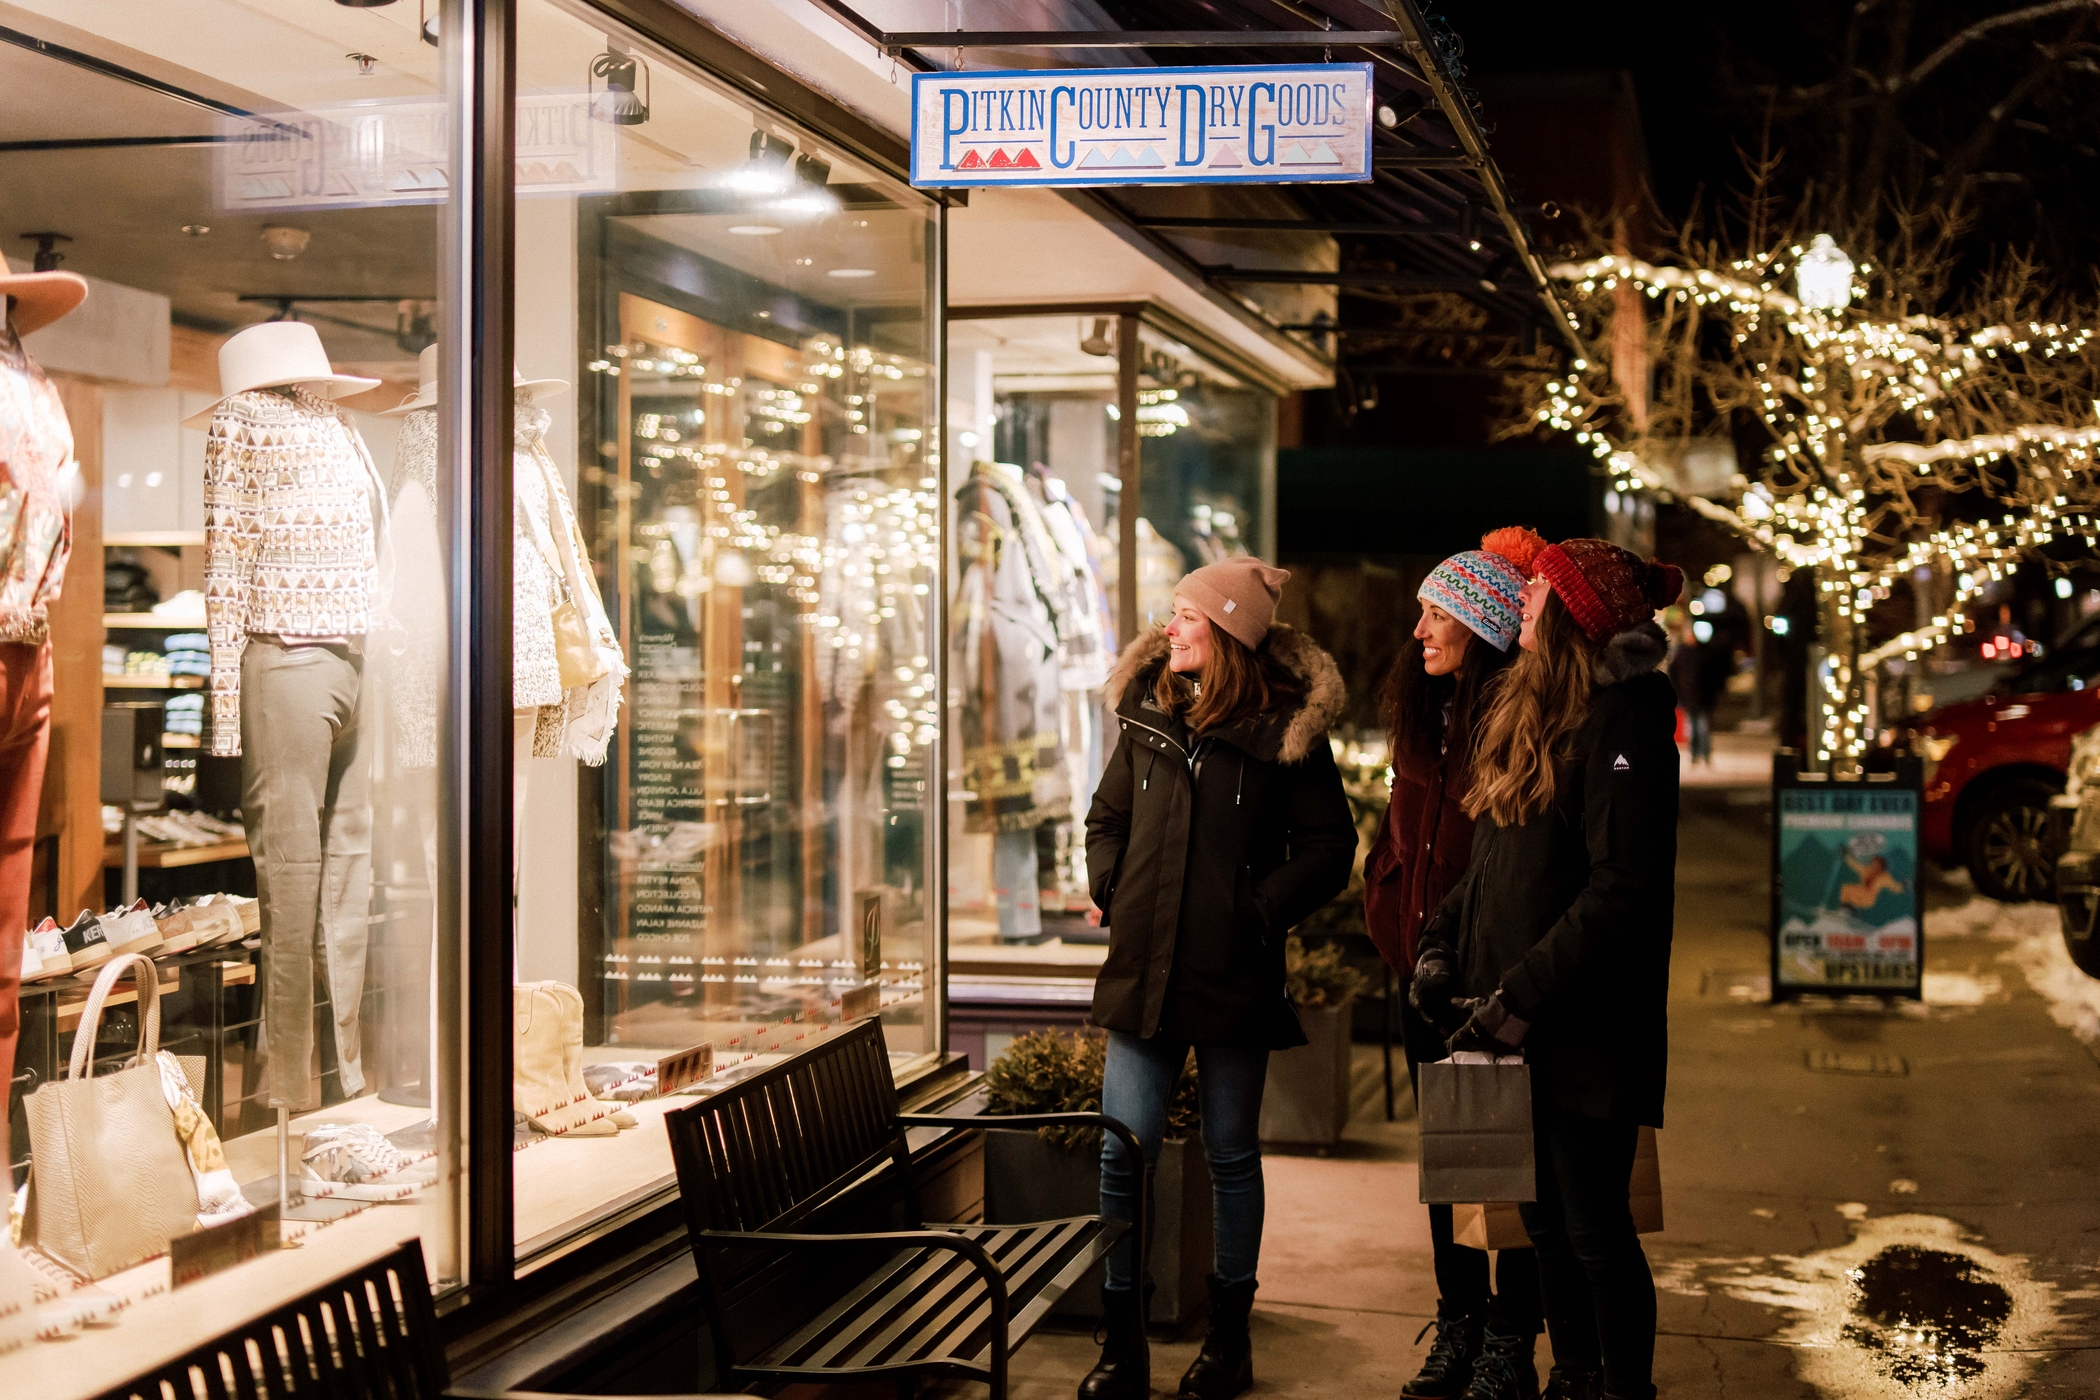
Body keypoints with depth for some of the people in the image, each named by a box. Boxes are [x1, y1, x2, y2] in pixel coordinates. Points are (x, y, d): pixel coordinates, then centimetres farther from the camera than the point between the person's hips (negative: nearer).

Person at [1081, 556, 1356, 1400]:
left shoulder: (1284, 728, -6)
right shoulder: (1148, 713, 7)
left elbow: (1330, 847, -3)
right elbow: (1108, 816, 20)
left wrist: (1260, 911, -11)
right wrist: (1109, 890, 4)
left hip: (1232, 976, -3)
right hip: (1143, 969, 3)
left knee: (1231, 1156, 10)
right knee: (1123, 1154, 1)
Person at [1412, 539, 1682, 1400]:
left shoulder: (1622, 720, -14)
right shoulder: (1525, 708, 14)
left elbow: (1623, 889, -20)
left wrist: (1523, 993, -20)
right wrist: (1443, 944, 7)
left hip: (1585, 1028, -8)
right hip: (1514, 1026, 8)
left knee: (1594, 1229, 0)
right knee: (1545, 1222, 16)